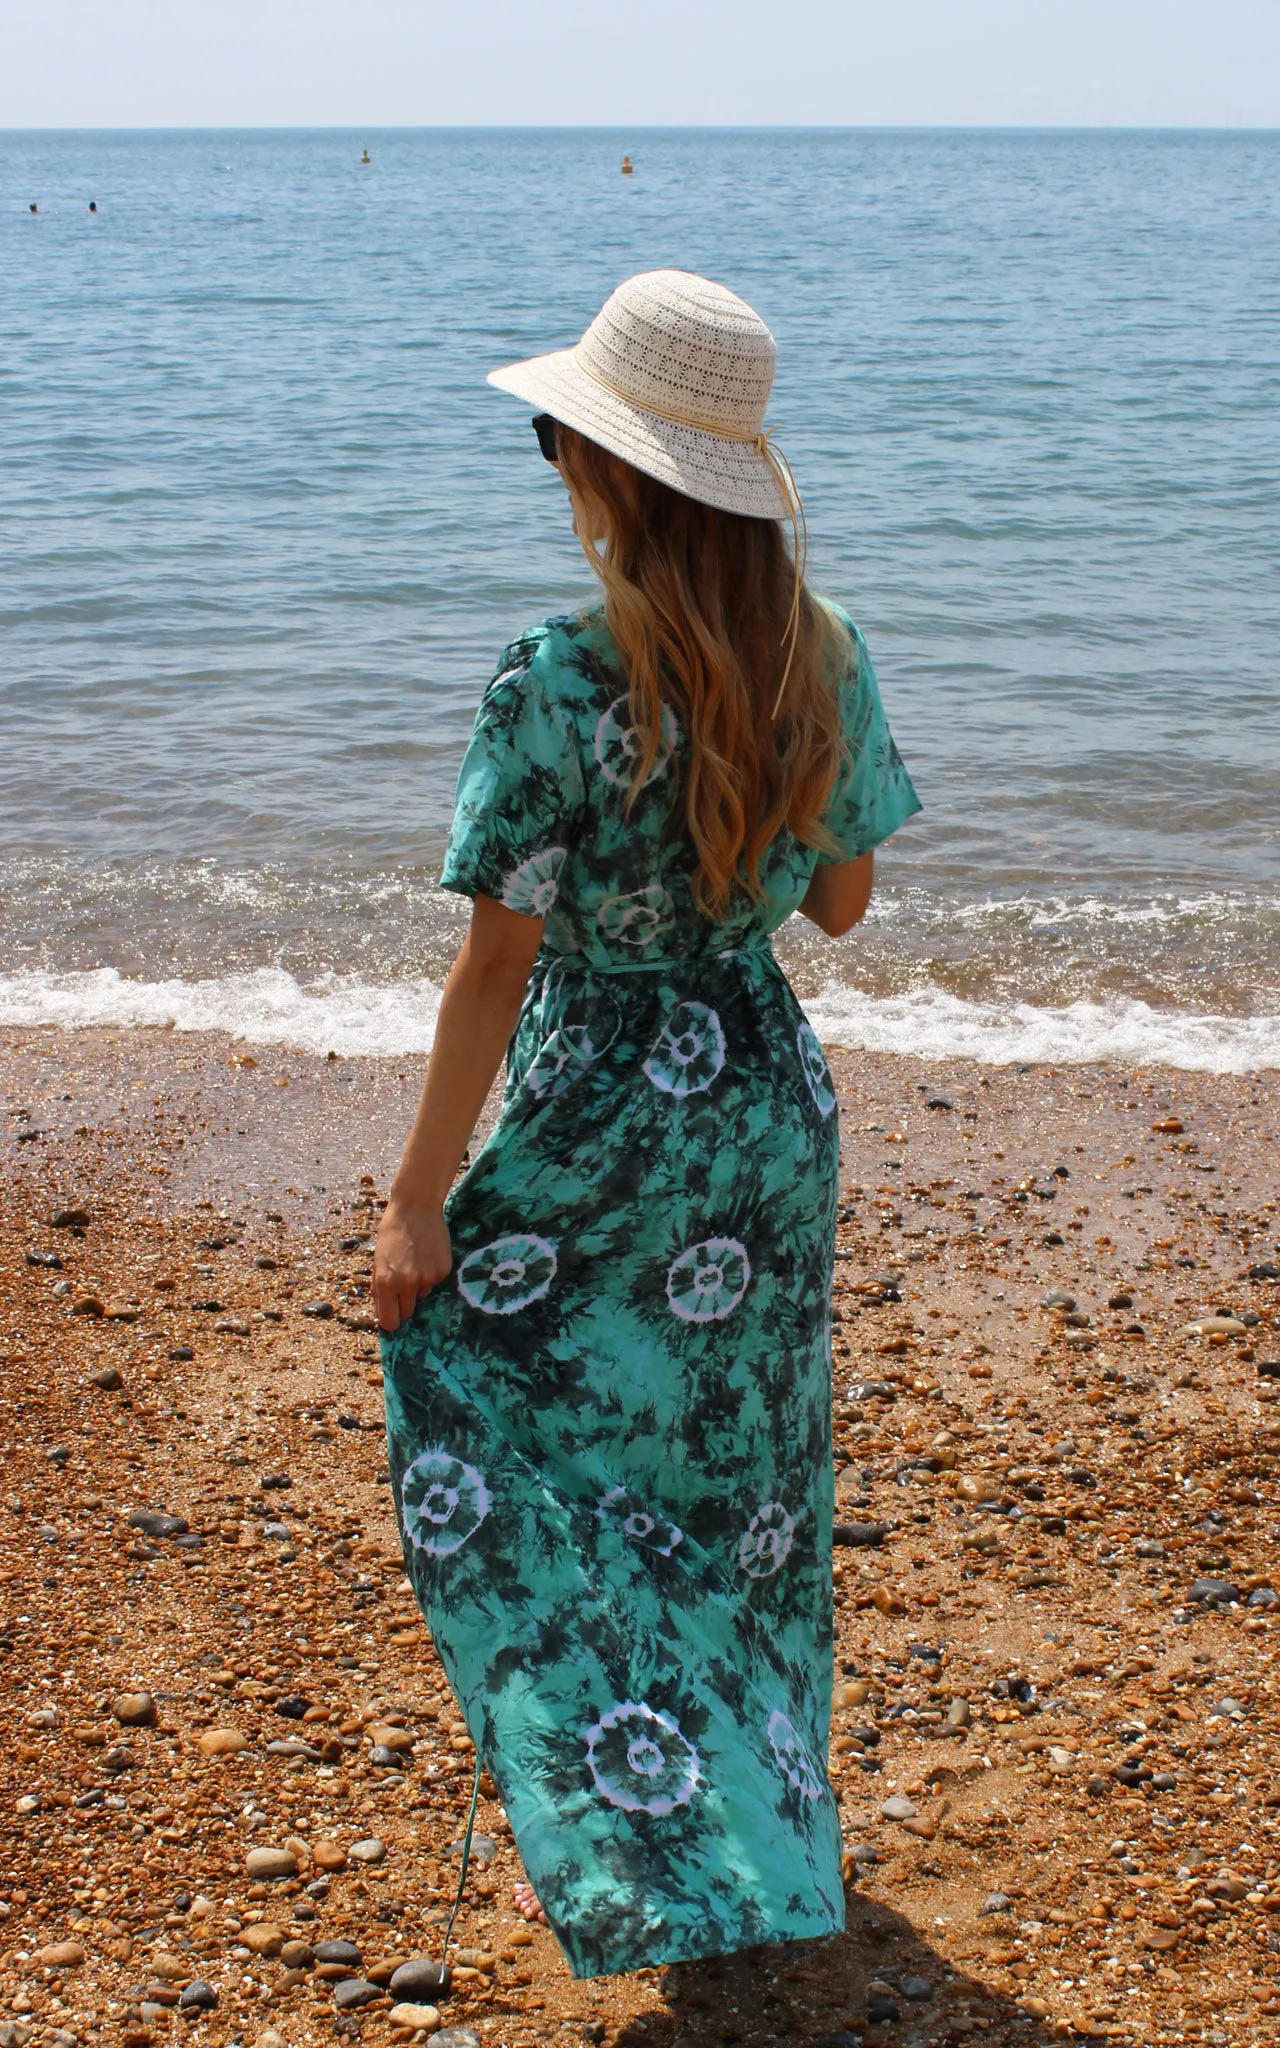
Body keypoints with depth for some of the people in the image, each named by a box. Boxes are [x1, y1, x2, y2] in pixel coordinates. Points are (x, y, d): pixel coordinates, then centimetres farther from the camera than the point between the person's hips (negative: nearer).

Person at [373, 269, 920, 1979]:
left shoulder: (559, 681, -20)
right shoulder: (826, 659, -3)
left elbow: (498, 960, -18)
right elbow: (843, 902, 7)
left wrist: (419, 1201, -11)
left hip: (605, 1114, -6)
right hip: (773, 1094, 6)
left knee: (489, 1427, 11)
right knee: (736, 1461, 20)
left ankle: (646, 1844, 14)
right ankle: (758, 1806, 37)